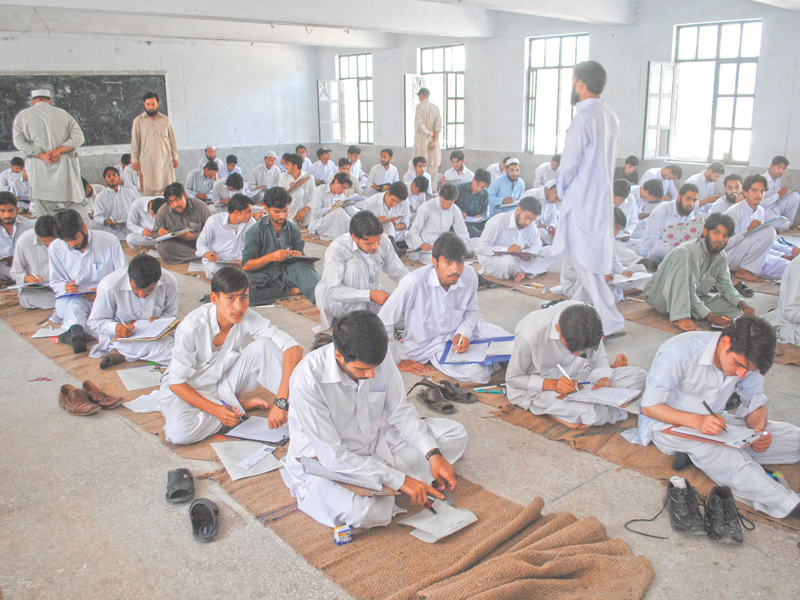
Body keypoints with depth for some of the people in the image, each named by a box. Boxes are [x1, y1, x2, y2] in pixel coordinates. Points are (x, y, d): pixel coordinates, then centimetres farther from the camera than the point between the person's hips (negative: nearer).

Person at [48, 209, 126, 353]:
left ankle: (72, 333, -50)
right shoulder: (55, 248, 4)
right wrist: (65, 287, -12)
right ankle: (77, 331, -65)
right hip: (72, 297, 0)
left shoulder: (109, 241, -4)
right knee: (74, 304, -38)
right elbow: (55, 282, 13)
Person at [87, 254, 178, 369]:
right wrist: (115, 327, -32)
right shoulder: (109, 287, -21)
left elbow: (171, 314, 2)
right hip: (119, 337, -6)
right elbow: (94, 322, -11)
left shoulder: (169, 282, -15)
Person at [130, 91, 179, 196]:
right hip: (147, 161, -2)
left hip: (166, 160, 2)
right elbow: (134, 142, 8)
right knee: (148, 191, -5)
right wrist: (135, 160, 2)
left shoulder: (165, 119, 13)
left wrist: (175, 157, 9)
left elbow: (172, 139, 15)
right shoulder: (138, 121, 7)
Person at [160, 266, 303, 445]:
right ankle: (240, 405, -12)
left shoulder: (248, 318, -19)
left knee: (263, 346, -22)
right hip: (189, 390, -2)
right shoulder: (191, 328, -26)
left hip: (227, 383, 2)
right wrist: (216, 410, -29)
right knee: (180, 433, -34)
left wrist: (280, 402, -37)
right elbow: (176, 382, -18)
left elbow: (294, 349, -27)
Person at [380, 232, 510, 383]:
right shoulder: (414, 283, -30)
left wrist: (463, 333, -14)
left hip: (459, 331, 5)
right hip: (429, 344, -5)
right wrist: (397, 362, -11)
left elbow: (471, 312, 7)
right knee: (476, 373, -23)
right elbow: (383, 323, -22)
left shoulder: (470, 276, -15)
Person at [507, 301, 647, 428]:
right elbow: (512, 379, -15)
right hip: (541, 386, -6)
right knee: (590, 412, -36)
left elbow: (598, 359, 0)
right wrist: (553, 385, -27)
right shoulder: (529, 335, -29)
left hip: (577, 376, 7)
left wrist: (605, 380, -21)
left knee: (640, 376, -11)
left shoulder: (588, 317, -18)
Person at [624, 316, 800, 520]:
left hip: (714, 421, 7)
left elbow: (756, 404, 6)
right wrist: (696, 421, -36)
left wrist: (758, 430, -18)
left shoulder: (745, 358, -8)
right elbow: (649, 407, -21)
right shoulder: (679, 353, -26)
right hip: (670, 425, -7)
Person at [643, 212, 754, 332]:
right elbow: (689, 293, -27)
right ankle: (680, 316, -40)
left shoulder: (722, 257, 1)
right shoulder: (689, 251, -24)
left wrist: (743, 304, -10)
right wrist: (710, 317, -31)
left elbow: (726, 286, 9)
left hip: (692, 301, 7)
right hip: (661, 296, -7)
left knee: (735, 307, -7)